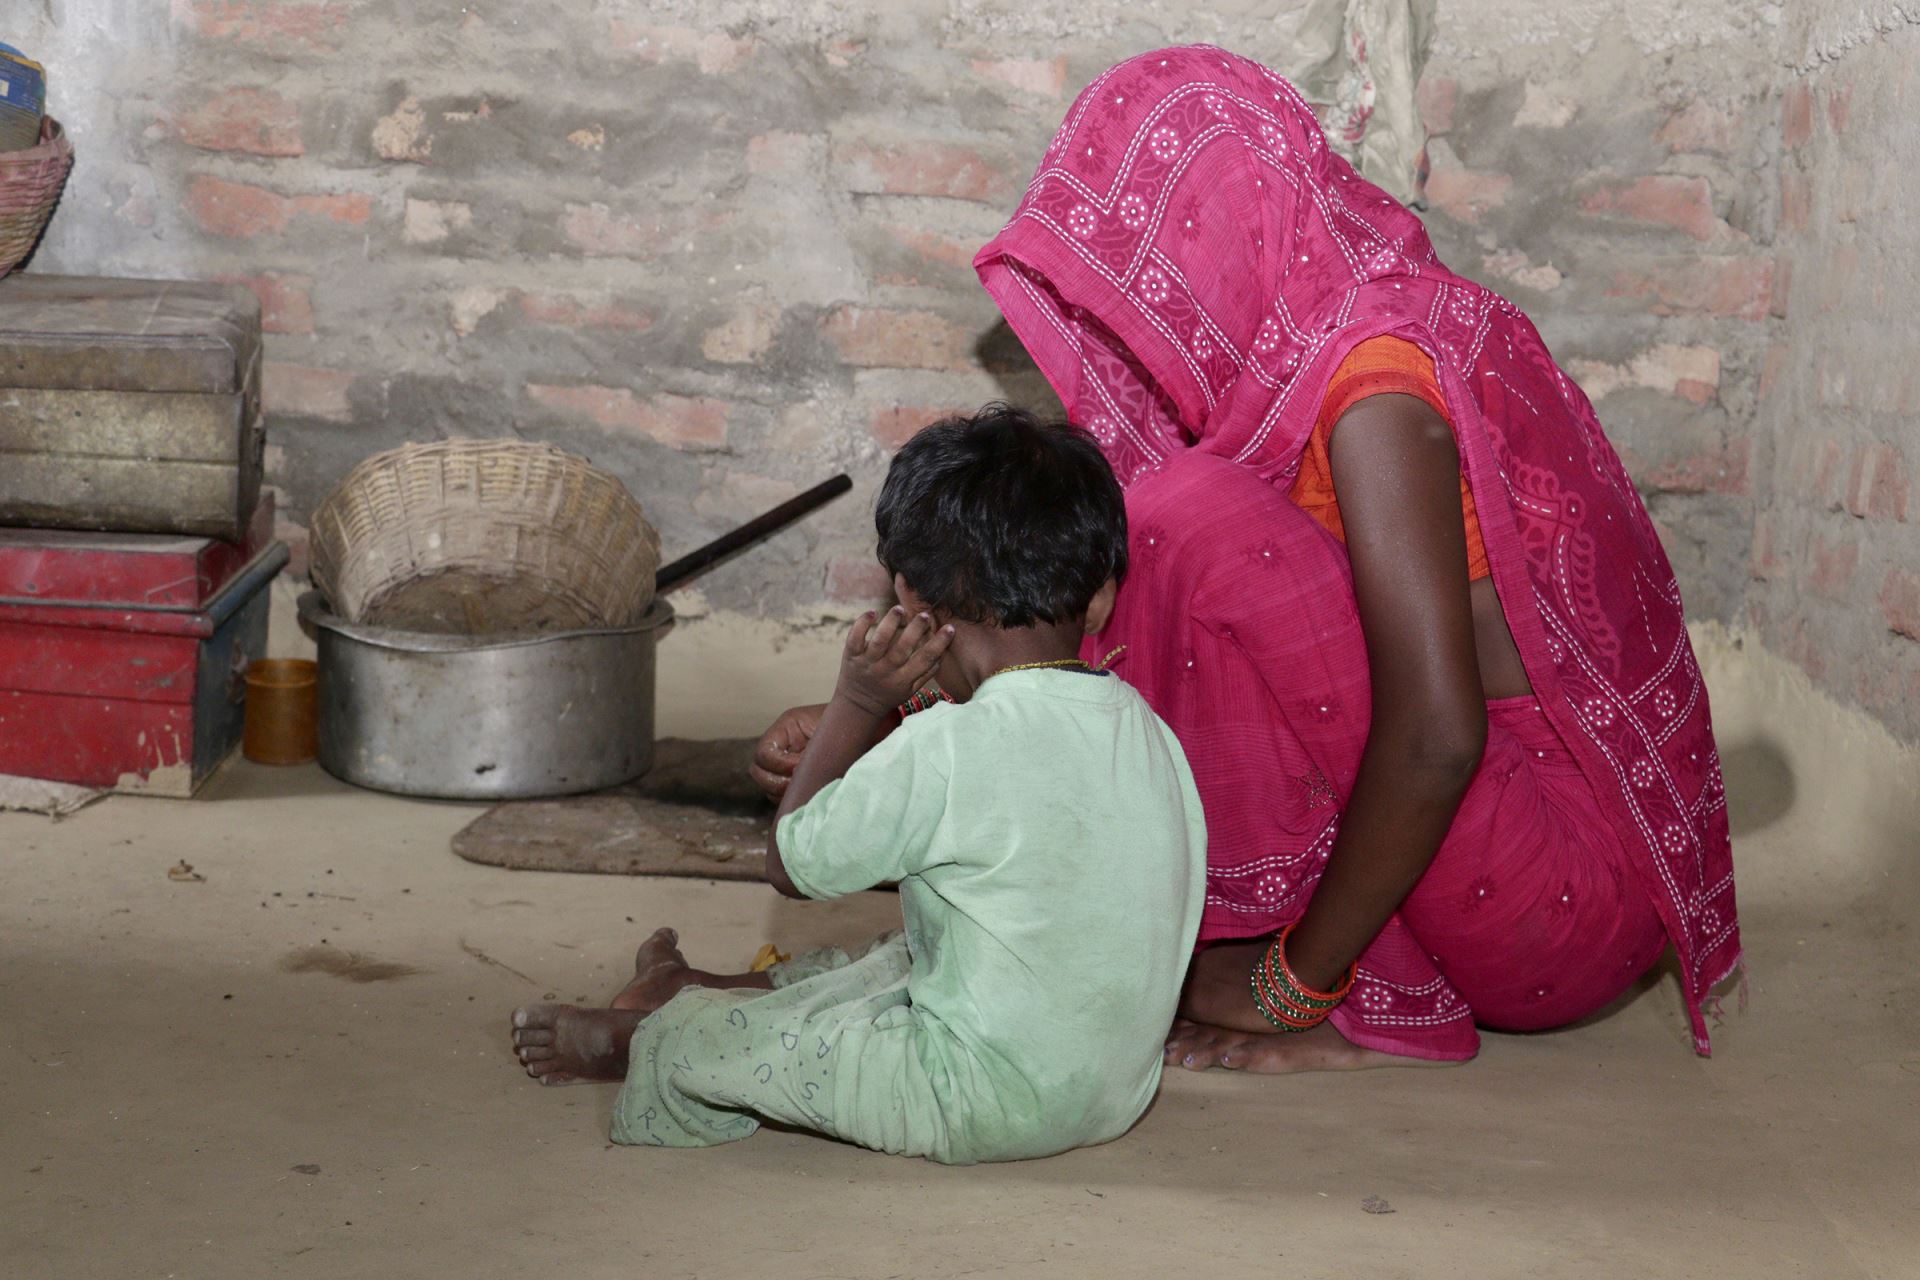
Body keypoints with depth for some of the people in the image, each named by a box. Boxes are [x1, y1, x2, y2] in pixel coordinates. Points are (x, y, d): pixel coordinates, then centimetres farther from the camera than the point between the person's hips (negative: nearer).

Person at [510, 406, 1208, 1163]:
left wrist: (856, 704, -2)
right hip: (1116, 1092, 8)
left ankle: (632, 1043, 40)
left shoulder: (949, 747, -22)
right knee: (891, 963, 30)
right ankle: (730, 991, 50)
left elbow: (793, 862, -7)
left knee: (696, 1041, 10)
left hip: (982, 1106, -7)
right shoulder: (1153, 736, -1)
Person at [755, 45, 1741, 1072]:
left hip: (1565, 900, -9)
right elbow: (1116, 637, 13)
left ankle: (1369, 1012, -11)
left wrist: (1295, 985, -17)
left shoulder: (1374, 381, -19)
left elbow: (1435, 736, -28)